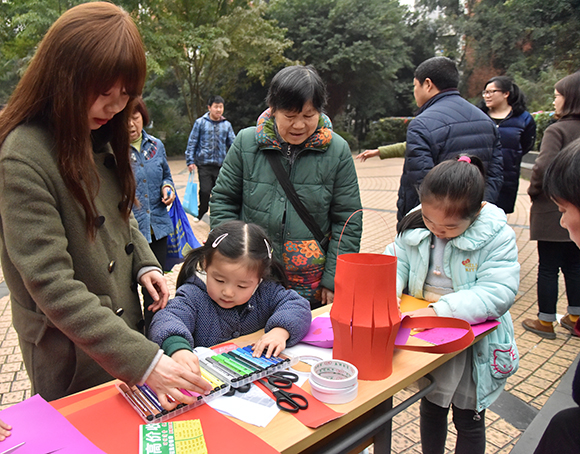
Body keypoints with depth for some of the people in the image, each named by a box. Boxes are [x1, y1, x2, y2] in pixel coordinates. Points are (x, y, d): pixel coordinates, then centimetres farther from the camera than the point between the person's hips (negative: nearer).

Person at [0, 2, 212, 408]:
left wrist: (144, 263, -4)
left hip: (124, 324, 7)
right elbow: (51, 285, -28)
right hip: (71, 350, -6)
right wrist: (143, 360, -32)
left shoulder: (100, 135, 1)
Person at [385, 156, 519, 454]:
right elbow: (397, 260, -2)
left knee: (468, 418, 17)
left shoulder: (497, 236, -20)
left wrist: (440, 311, -34)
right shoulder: (415, 225, -8)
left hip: (473, 343, -4)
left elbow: (498, 294, -27)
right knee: (430, 408, 25)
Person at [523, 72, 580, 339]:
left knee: (548, 268, 5)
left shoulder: (557, 130, -16)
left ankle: (545, 322, 16)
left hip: (553, 211, -7)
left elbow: (544, 167, -26)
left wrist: (533, 190, -9)